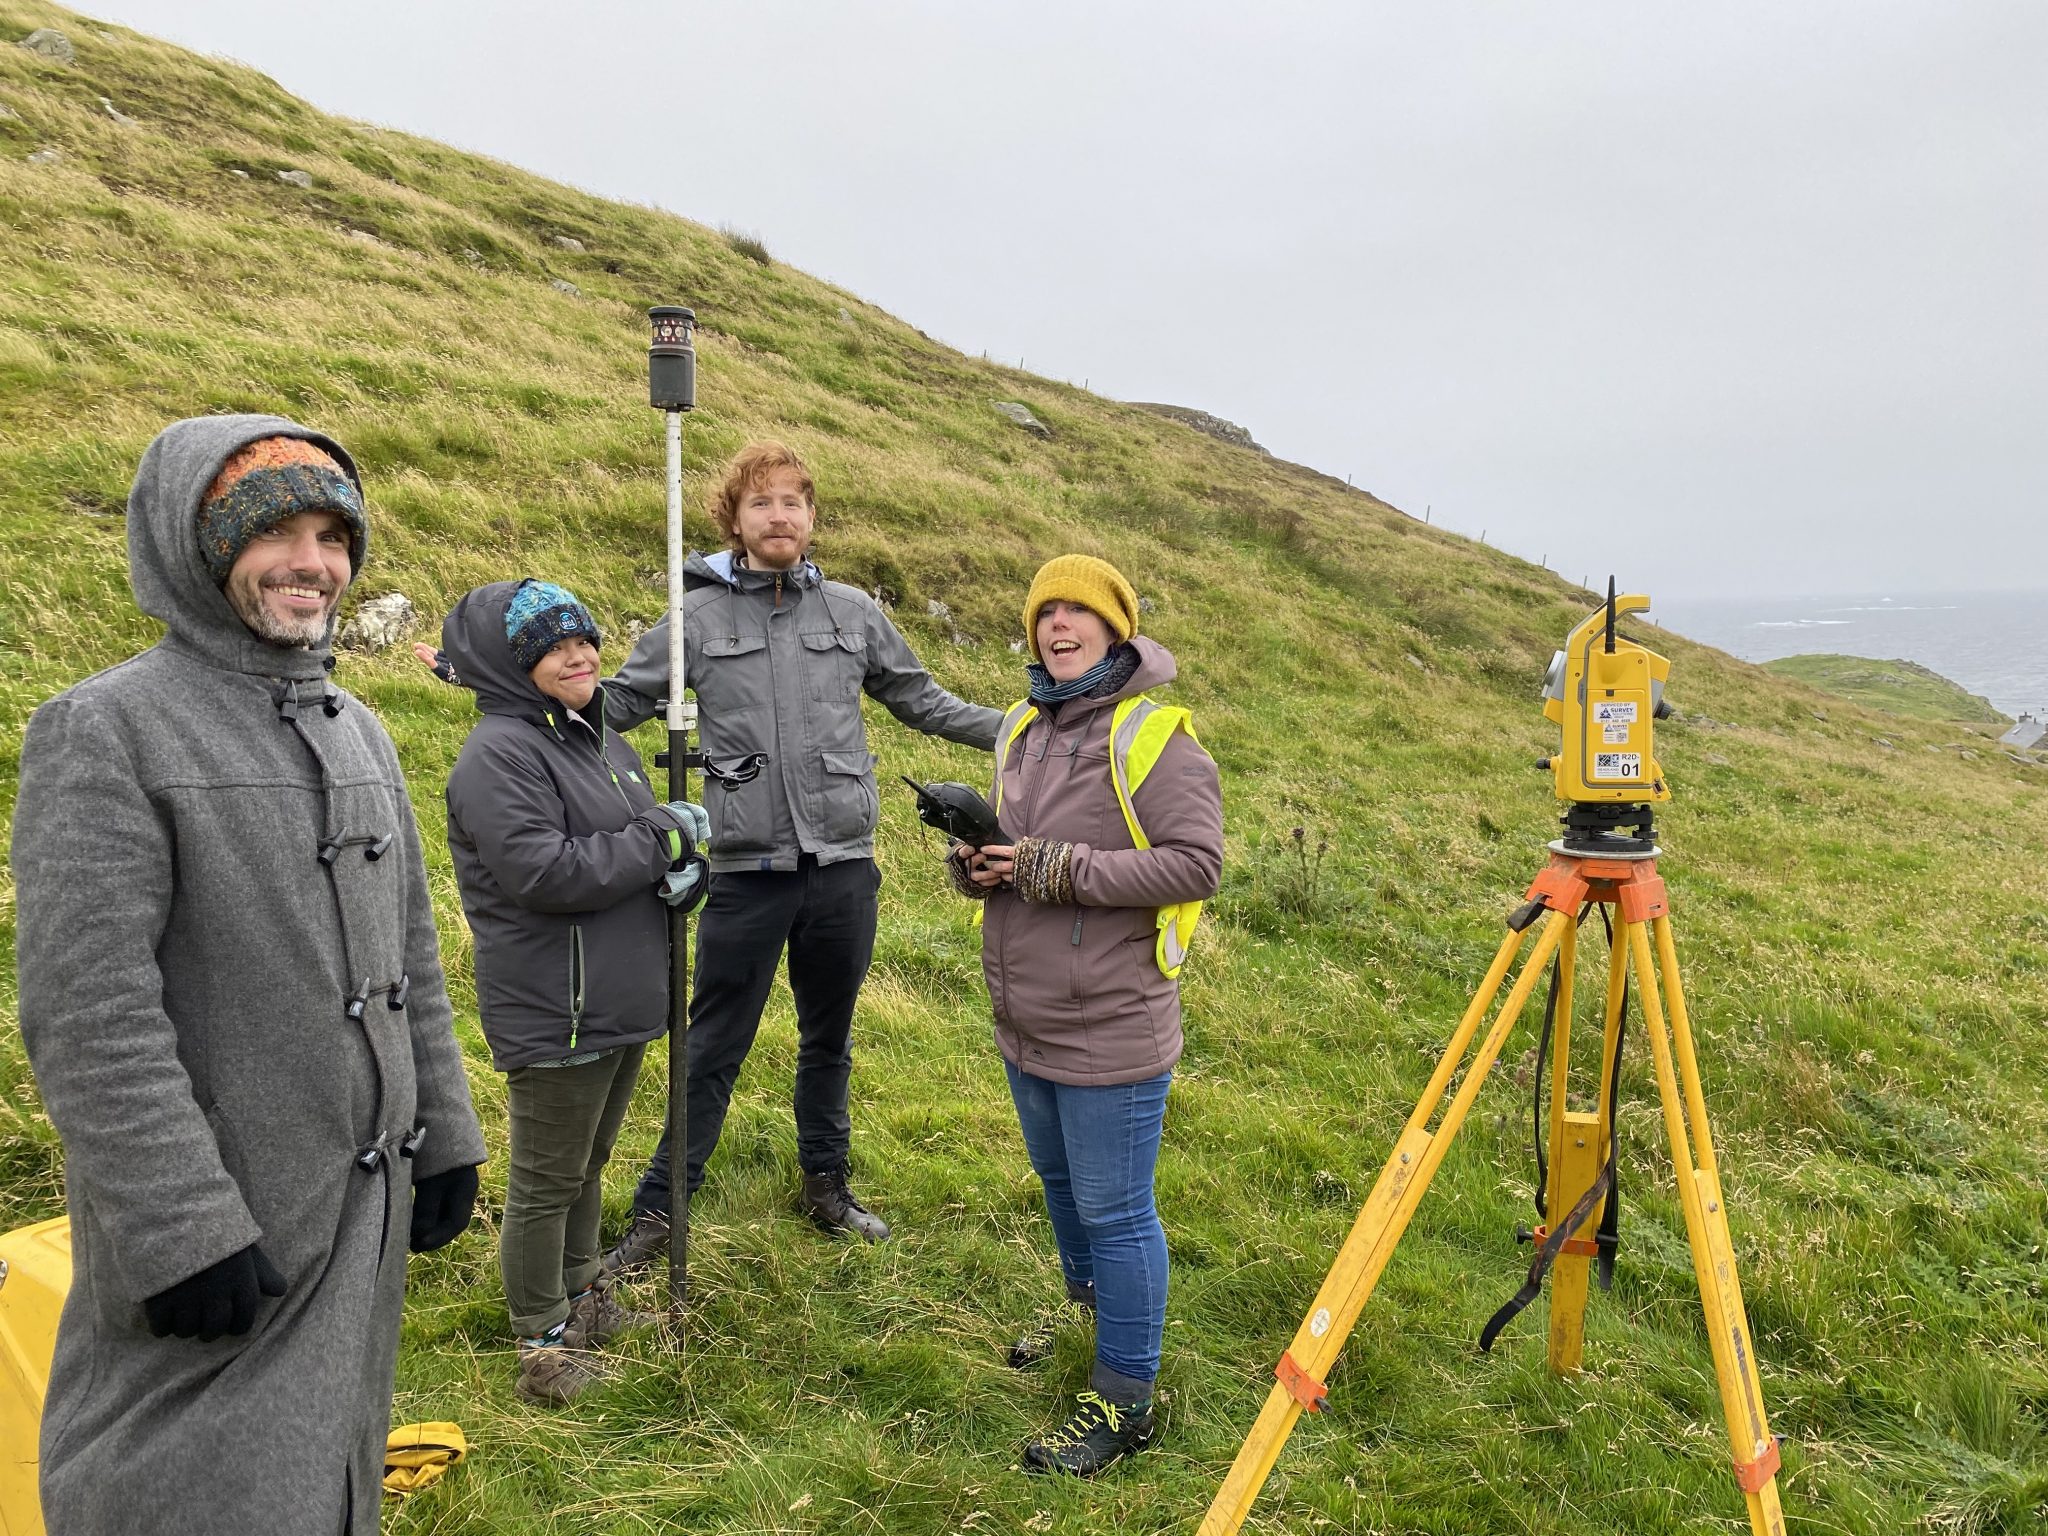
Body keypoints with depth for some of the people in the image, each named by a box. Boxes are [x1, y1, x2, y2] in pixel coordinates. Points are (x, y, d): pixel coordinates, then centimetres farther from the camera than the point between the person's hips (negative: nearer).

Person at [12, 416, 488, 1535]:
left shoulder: (356, 731, 10)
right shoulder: (105, 731, -14)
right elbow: (87, 1015, -19)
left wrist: (443, 1137, 13)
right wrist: (182, 1233, -21)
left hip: (369, 1202, 7)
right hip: (219, 1233, -7)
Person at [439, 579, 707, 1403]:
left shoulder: (600, 740, 11)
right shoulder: (500, 755, -18)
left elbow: (649, 848, 19)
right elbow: (547, 874, -28)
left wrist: (681, 869, -4)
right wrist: (660, 836, -20)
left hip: (620, 1003, 9)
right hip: (555, 1016, -9)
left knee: (587, 1166, 24)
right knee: (546, 1182, 8)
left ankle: (582, 1296, 42)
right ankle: (543, 1341, 25)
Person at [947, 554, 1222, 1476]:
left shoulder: (1154, 736, -14)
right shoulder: (1021, 729, 10)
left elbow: (1198, 862, -21)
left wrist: (1065, 869, -25)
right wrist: (975, 863, -5)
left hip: (1110, 1028, -8)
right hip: (1026, 1020, 8)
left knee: (1114, 1211, 2)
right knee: (1059, 1184, 25)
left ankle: (1124, 1400, 18)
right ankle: (1088, 1315, 48)